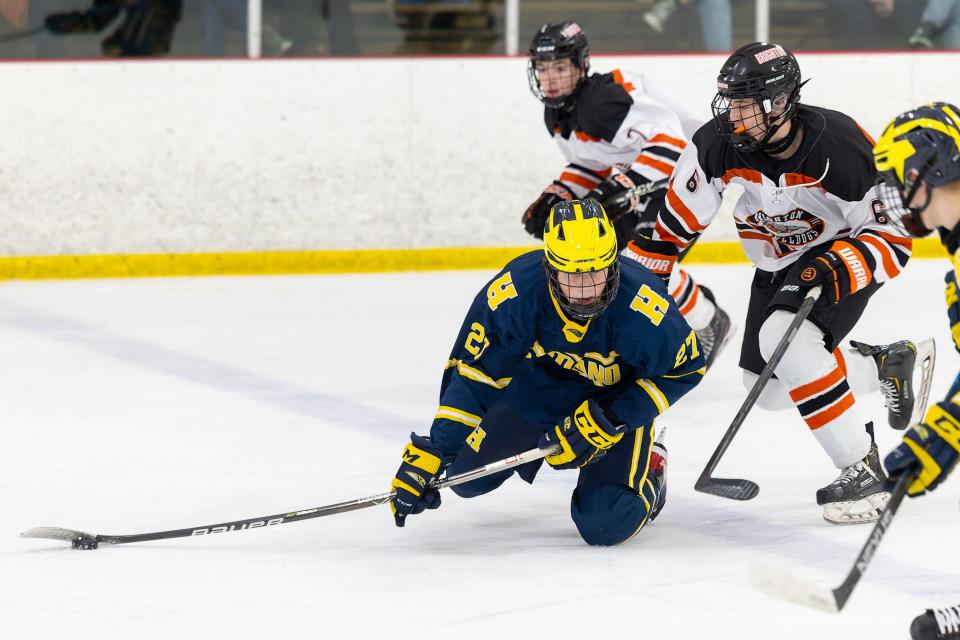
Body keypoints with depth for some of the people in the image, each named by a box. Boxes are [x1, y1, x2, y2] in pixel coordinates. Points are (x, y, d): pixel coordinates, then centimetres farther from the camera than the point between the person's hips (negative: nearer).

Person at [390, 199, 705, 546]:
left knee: (605, 525, -19)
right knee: (467, 475, -2)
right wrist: (430, 453, -27)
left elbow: (686, 367, -18)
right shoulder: (516, 290, -32)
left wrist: (610, 420, -25)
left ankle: (650, 466, 15)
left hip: (618, 395, -3)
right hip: (536, 385, 3)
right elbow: (471, 373, -22)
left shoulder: (641, 305, -36)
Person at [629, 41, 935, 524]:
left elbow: (895, 234, -24)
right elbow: (676, 220, -5)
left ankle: (862, 470, -24)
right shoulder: (717, 144, -20)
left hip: (848, 253, -7)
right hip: (779, 263, 7)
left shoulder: (841, 149, -32)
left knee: (785, 341, -32)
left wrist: (836, 269, -39)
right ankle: (889, 364, 30)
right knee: (769, 389, 8)